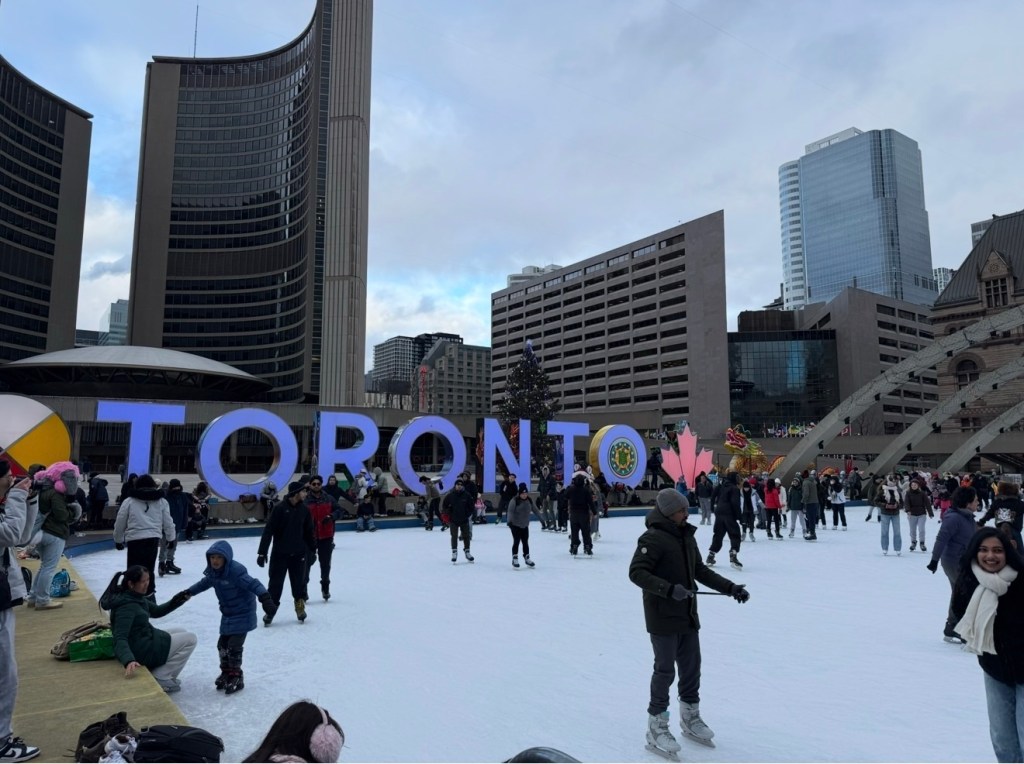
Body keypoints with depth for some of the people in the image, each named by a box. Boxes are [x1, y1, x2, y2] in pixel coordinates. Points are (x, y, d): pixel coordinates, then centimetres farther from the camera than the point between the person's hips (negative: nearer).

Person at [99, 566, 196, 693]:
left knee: (181, 632, 22)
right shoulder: (126, 606, -28)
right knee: (190, 639, -4)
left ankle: (154, 673, 16)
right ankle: (160, 679, 0)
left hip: (144, 639, 9)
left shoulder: (134, 596, 1)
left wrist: (176, 601, -5)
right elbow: (120, 639, -35)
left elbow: (156, 611, 12)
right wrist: (129, 661, -50)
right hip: (141, 650, -9)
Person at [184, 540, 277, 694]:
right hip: (228, 614, 8)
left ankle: (236, 677, 10)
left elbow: (253, 584, -36)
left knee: (234, 646, -7)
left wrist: (265, 598, -49)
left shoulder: (236, 571, -28)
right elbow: (204, 583, 22)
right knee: (222, 644, 14)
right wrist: (188, 592, 28)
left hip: (242, 614, -8)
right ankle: (226, 672, 33)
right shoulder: (213, 572, -1)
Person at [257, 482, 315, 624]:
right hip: (280, 553, -3)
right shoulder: (280, 508, -14)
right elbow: (268, 531, -13)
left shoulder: (304, 510, 0)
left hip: (298, 554, 3)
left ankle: (300, 607, 27)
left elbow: (308, 532, 10)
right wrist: (262, 552, -14)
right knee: (275, 583, 5)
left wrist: (313, 549, 12)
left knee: (299, 582, 10)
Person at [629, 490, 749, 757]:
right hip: (663, 617, -8)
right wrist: (669, 589, -33)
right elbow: (637, 572, -24)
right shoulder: (653, 538, -18)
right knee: (665, 670, 2)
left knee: (691, 667, 18)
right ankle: (657, 728, 19)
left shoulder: (687, 536, 8)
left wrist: (730, 588, 9)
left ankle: (690, 718, 39)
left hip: (687, 615, 8)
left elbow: (700, 570, 17)